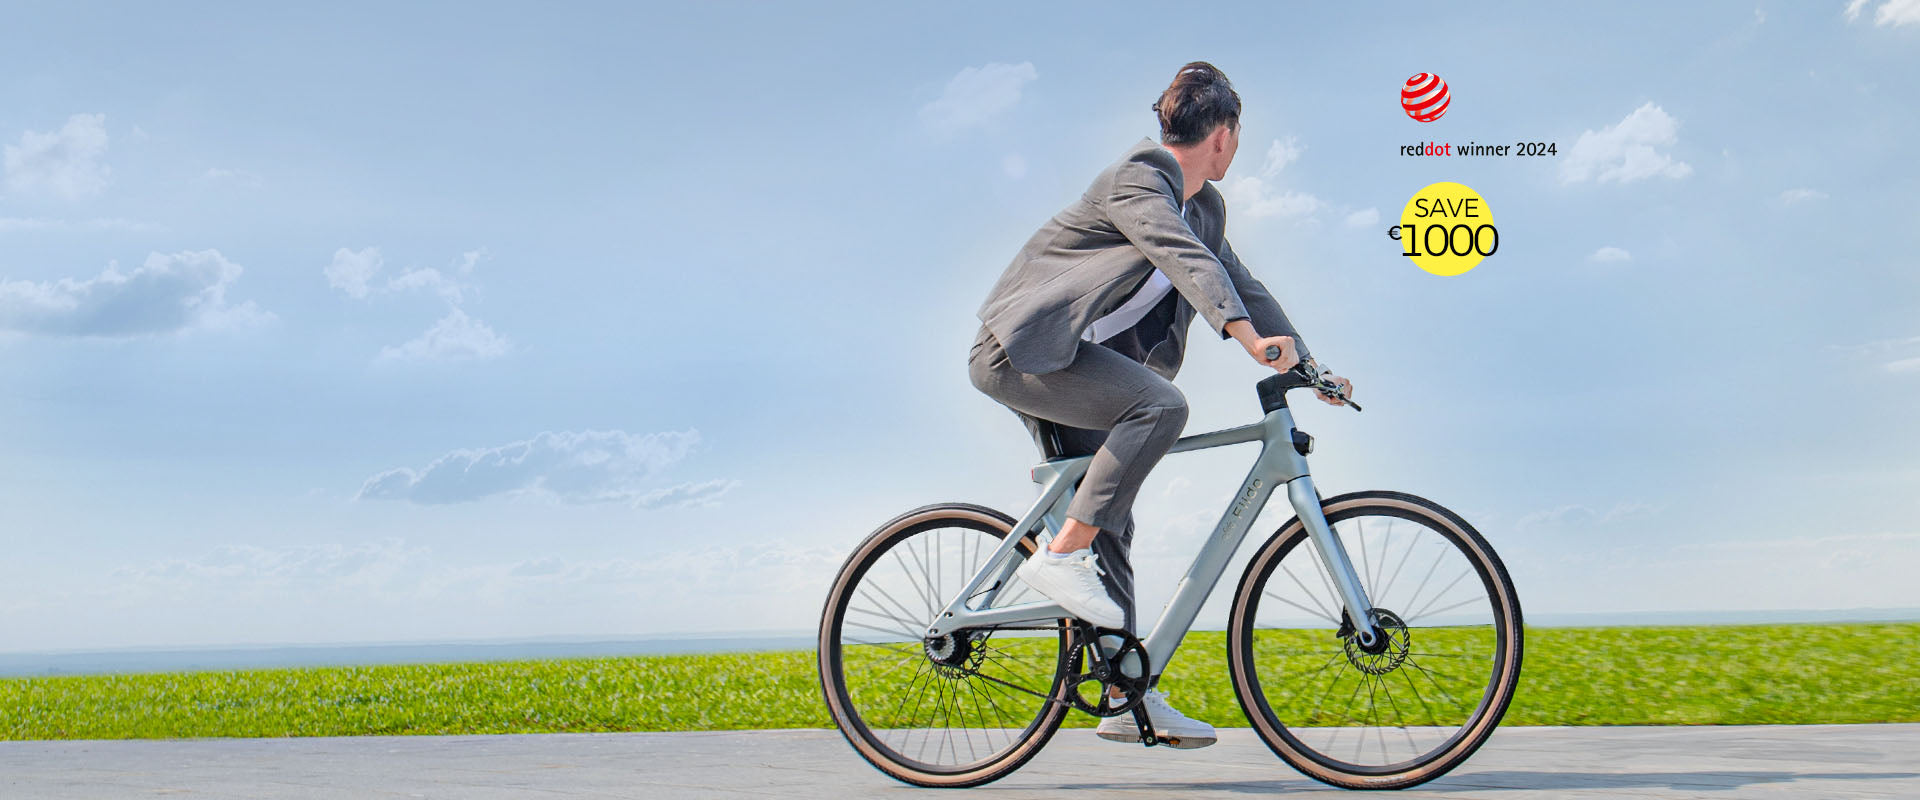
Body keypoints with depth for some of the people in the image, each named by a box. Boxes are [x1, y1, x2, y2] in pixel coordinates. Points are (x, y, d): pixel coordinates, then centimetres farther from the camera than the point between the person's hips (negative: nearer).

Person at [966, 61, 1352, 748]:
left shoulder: (1205, 204, 13)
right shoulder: (1136, 177, -15)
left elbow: (1239, 284, 16)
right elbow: (1183, 258, -31)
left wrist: (1310, 368, 9)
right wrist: (1248, 337, -44)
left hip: (1072, 360, 9)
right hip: (1021, 350, -9)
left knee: (1110, 520, 5)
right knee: (1160, 402, -30)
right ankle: (1059, 555, -24)